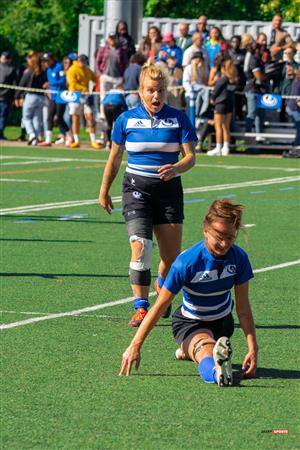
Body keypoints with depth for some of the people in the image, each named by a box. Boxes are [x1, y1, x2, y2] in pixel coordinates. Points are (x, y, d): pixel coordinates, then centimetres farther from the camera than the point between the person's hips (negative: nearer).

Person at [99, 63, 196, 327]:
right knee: (140, 246, -20)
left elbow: (190, 156, -3)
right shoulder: (127, 119, 2)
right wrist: (104, 191, 14)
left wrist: (176, 168, -24)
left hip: (169, 188, 1)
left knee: (172, 256, 4)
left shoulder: (178, 119, 1)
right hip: (137, 188, -1)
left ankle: (161, 287, 37)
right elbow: (115, 158, 11)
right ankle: (141, 308, -15)